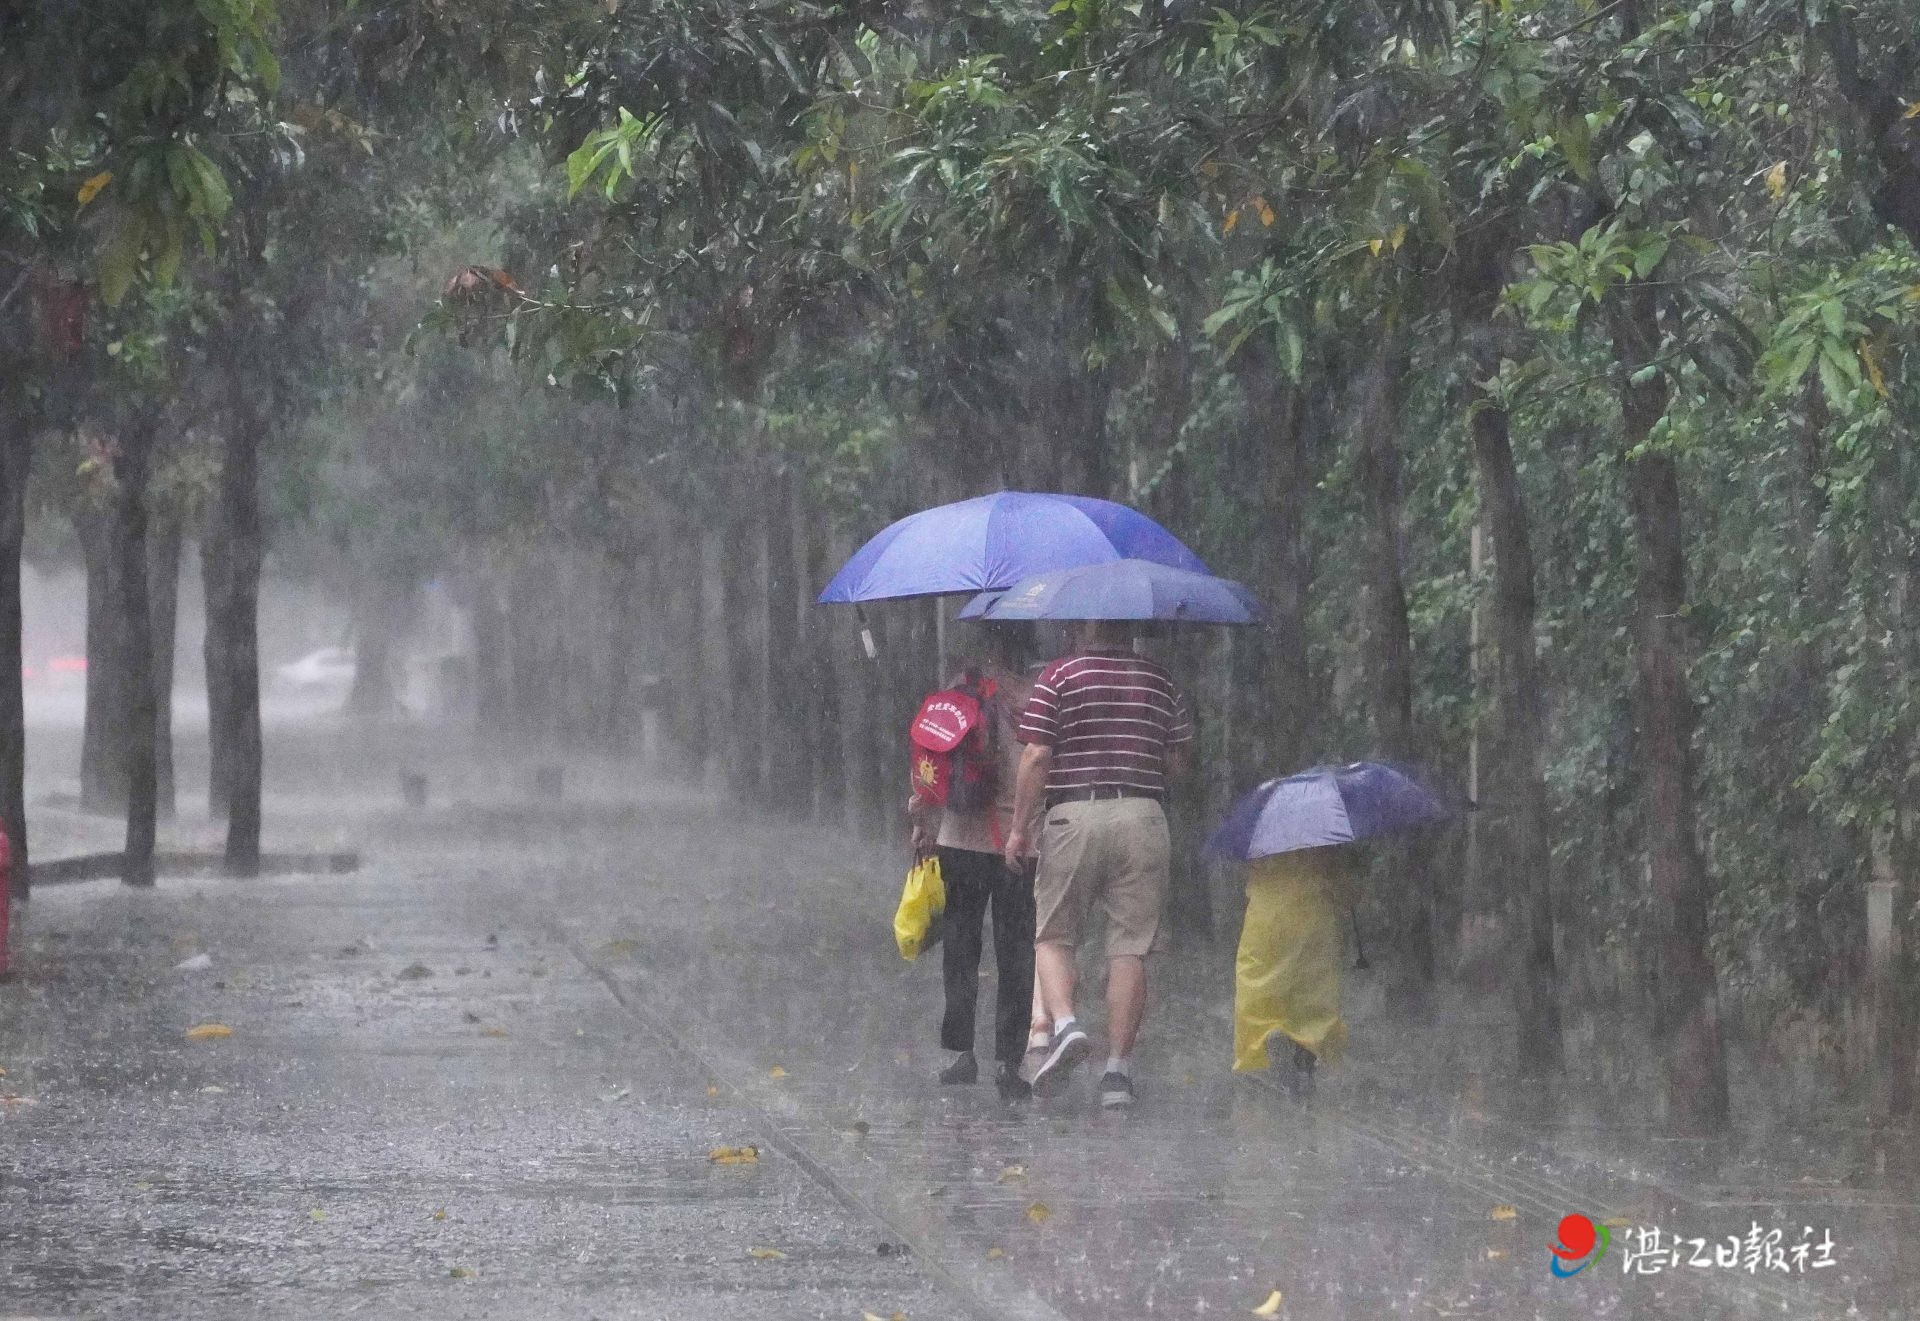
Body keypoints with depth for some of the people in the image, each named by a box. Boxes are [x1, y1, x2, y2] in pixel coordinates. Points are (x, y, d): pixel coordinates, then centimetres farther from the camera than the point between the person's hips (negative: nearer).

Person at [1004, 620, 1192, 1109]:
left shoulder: (1058, 676, -1)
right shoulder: (1159, 679, 9)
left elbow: (1036, 758, -7)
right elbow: (1178, 760, 12)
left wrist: (1019, 827, -1)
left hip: (1074, 815, -2)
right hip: (1142, 817, 2)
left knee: (1052, 936, 10)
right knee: (1130, 948, 3)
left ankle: (1065, 1024, -15)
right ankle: (1118, 1069, 1)